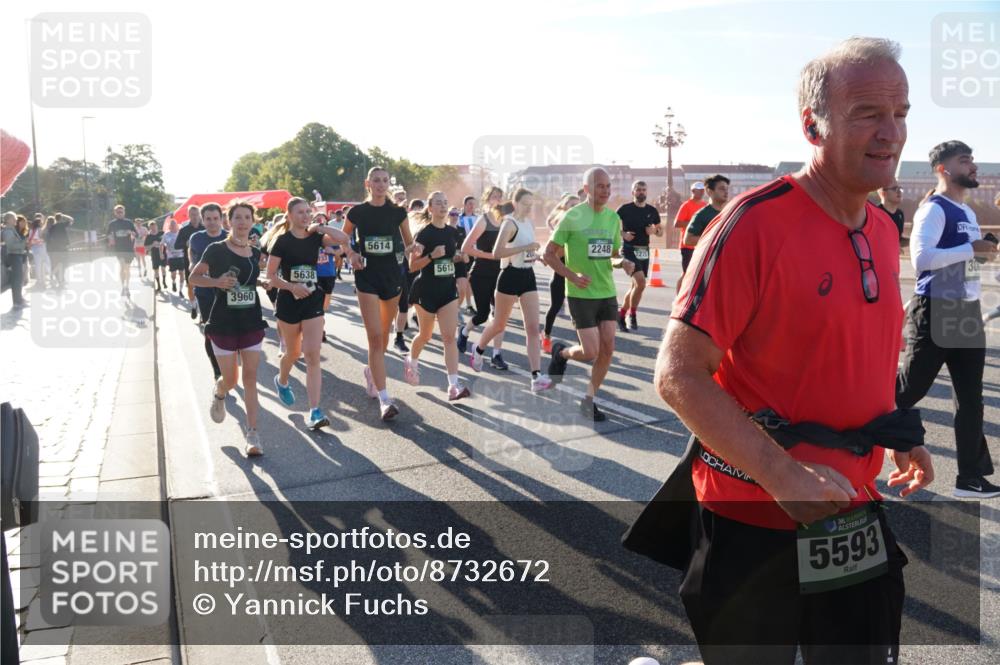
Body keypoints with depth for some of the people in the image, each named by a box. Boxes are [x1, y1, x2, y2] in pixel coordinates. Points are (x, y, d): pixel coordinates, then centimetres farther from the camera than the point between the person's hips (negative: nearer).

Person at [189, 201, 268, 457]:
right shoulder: (216, 249, -7)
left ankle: (252, 432, 5)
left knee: (250, 378, 0)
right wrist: (216, 281, -17)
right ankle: (218, 392, 40)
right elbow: (193, 277, -2)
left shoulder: (255, 252, 6)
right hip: (223, 323, -3)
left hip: (251, 322, 3)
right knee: (230, 380, 3)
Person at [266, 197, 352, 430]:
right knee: (293, 353, 15)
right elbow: (270, 276, -9)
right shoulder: (282, 240, -6)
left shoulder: (315, 237, 2)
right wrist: (291, 286, -23)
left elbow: (343, 239, -14)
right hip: (288, 301, -1)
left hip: (313, 300, 2)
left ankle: (315, 411, -11)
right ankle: (281, 380, 50)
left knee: (313, 356, -8)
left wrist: (320, 227, -12)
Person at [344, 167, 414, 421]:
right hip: (367, 277, -3)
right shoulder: (357, 212, -1)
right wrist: (351, 255, -4)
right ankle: (384, 399, -11)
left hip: (392, 275, 3)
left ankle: (372, 370, 45)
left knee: (384, 334, 15)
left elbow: (409, 243, 13)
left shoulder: (398, 212, 3)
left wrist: (408, 250, -9)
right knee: (375, 337, -10)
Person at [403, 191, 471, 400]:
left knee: (449, 337, -6)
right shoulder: (423, 233, -10)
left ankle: (454, 385, -10)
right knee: (426, 335, 12)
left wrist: (458, 257, 0)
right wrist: (432, 256, -25)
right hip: (426, 289, -4)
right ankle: (411, 360, 45)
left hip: (448, 288, 4)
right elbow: (412, 266, -11)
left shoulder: (453, 231, 5)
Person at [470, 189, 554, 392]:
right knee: (499, 325, 10)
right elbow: (497, 253, -25)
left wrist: (535, 254, 8)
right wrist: (525, 248, -27)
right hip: (511, 276, -6)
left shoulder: (529, 222, 11)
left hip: (528, 276, 7)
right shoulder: (510, 223, -13)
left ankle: (536, 377, -8)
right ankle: (478, 349, 40)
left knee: (532, 327, -4)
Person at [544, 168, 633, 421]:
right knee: (590, 352, -8)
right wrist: (572, 276, -18)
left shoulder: (613, 217, 7)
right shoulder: (573, 217, -10)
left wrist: (625, 263, -4)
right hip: (582, 295, -5)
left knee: (607, 349, 3)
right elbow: (549, 254, -7)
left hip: (608, 293, 6)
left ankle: (588, 400, 18)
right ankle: (561, 352, 26)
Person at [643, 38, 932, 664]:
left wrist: (898, 433, 7)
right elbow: (679, 374, -22)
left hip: (854, 515, 7)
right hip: (752, 520, -7)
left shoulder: (884, 232, 5)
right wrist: (780, 473, -27)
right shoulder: (755, 222, -19)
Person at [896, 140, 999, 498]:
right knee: (908, 390, -2)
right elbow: (921, 258, -26)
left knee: (971, 399, 10)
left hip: (967, 312, 9)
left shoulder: (967, 212, 17)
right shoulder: (934, 209, -13)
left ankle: (971, 477, 18)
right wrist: (971, 249, -23)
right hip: (935, 313, -9)